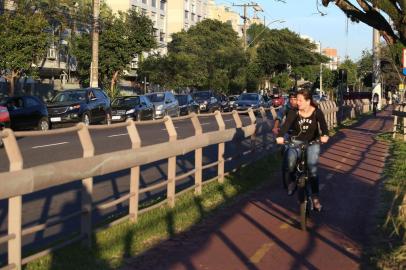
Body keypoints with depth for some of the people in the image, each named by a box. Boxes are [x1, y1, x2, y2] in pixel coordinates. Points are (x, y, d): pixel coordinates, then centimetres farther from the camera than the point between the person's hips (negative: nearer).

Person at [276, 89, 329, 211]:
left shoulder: (317, 112, -11)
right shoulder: (294, 112, -11)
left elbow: (323, 125, -25)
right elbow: (286, 124, -25)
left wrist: (325, 135, -48)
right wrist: (280, 136, -45)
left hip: (312, 143, -1)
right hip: (296, 141, 1)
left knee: (312, 169, -16)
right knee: (290, 163, -24)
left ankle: (315, 197, -4)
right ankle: (292, 182, 7)